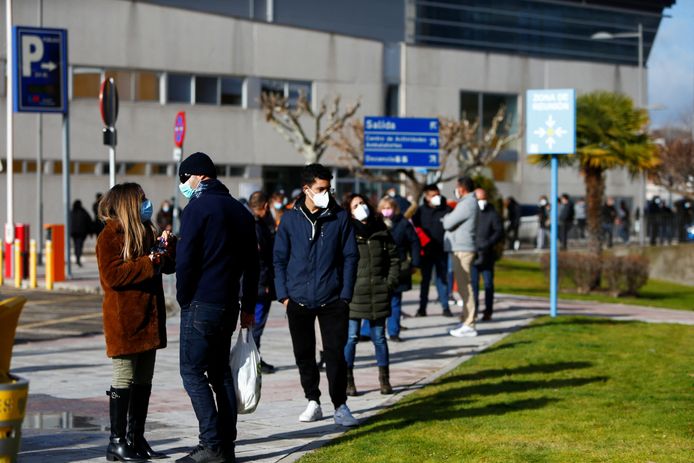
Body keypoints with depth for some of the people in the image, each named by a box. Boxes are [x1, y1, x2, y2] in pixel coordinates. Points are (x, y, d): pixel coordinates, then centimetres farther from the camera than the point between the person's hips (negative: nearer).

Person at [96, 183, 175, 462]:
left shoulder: (145, 232, 15)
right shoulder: (109, 236, -10)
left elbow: (168, 266, 19)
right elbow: (112, 276, -21)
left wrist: (167, 246, -1)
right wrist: (148, 263, -21)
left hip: (148, 319, 8)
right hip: (124, 321, -8)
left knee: (144, 381, 11)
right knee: (124, 381, -5)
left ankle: (136, 438, 19)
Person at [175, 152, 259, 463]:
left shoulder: (198, 208, -10)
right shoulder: (240, 211, 15)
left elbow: (185, 259, -15)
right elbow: (252, 264, 17)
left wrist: (183, 298, -2)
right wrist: (248, 306, 20)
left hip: (201, 305, -8)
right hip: (229, 306, 8)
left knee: (193, 372, -4)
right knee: (220, 372, 13)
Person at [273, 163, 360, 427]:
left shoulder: (340, 217, 0)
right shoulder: (291, 219, 2)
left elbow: (350, 257, 2)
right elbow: (280, 258, 6)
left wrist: (345, 295, -4)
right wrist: (283, 294, -1)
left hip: (332, 300, -1)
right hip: (298, 300, 2)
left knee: (335, 353, -3)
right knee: (304, 355, 9)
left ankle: (340, 405, 5)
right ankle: (313, 402, 22)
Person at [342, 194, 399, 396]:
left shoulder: (381, 231, 8)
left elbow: (394, 258, 13)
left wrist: (391, 282, 3)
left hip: (378, 293, 3)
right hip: (353, 293, -3)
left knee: (379, 337, 9)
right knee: (351, 337, -1)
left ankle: (384, 379, 16)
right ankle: (348, 380, 5)